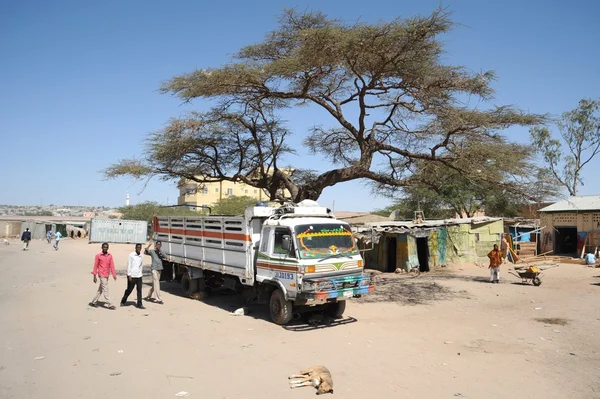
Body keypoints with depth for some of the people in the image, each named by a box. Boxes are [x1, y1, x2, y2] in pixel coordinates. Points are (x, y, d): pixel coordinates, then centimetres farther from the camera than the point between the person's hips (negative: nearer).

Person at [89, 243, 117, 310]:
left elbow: (112, 265, 3)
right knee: (105, 290, -6)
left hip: (107, 275, 5)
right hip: (102, 275, -5)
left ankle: (93, 302, 29)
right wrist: (94, 276, -4)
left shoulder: (110, 256, 6)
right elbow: (95, 266, -2)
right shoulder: (98, 256, -5)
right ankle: (110, 305, -5)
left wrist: (114, 275, -4)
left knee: (100, 290, 15)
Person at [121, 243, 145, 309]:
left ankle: (139, 304, 2)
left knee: (139, 290, -1)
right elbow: (129, 265, -8)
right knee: (129, 290, 7)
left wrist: (140, 273, 15)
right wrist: (129, 275, -12)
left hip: (139, 276, 4)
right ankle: (123, 301, 28)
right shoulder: (131, 255, -6)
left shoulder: (141, 256, 10)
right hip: (132, 276, -4)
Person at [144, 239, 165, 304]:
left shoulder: (160, 252, 15)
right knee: (156, 284, -11)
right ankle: (158, 299, -13)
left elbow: (164, 256, -5)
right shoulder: (152, 251, 2)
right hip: (154, 269, -6)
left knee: (154, 284, 14)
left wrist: (159, 250, -11)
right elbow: (145, 252, -17)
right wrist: (149, 245, -29)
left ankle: (148, 296, 30)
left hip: (159, 269, 6)